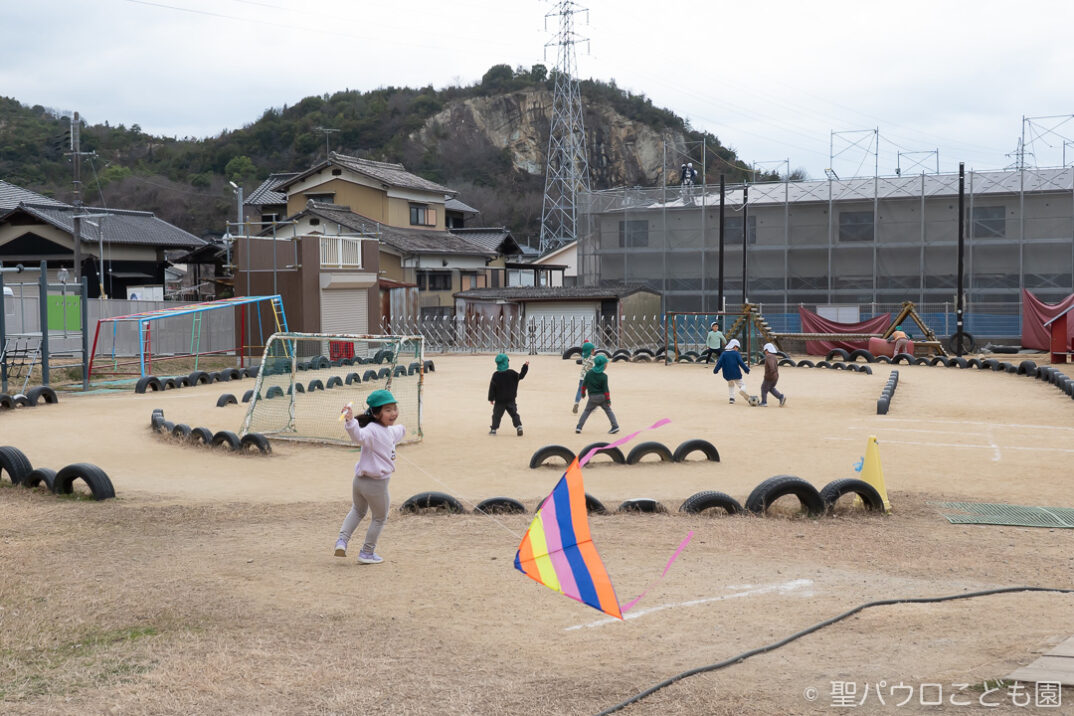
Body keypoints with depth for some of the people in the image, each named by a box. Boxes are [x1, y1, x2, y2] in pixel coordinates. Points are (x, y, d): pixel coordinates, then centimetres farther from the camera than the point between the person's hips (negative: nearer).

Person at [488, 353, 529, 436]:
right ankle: (518, 426, -5)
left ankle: (493, 429, 13)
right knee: (514, 414, 9)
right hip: (510, 400, 1)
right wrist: (525, 366, 8)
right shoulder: (512, 373, -10)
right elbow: (521, 376, 3)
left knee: (496, 415, 10)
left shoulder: (495, 375, -10)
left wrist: (491, 399, 3)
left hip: (499, 401, -1)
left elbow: (492, 388, -6)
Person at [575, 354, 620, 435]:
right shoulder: (604, 376, -12)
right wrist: (608, 400, -5)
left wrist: (583, 393, 17)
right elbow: (605, 389, -11)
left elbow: (584, 384, 3)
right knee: (608, 410, 11)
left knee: (587, 411, 14)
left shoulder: (589, 373, -3)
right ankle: (615, 426, 5)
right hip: (602, 397, -2)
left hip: (592, 397, 2)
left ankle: (579, 427, 5)